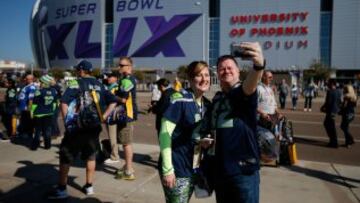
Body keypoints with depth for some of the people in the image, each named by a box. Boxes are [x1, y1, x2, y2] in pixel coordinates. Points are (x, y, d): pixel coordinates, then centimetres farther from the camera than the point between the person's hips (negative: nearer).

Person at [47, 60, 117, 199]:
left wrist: (66, 121, -8)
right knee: (91, 156, 17)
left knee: (65, 157, 8)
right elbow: (113, 102, 10)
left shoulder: (76, 84, -6)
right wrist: (103, 117, 7)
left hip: (77, 126, -5)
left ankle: (61, 189, 13)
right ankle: (89, 186, 23)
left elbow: (64, 103, -18)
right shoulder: (99, 85, 10)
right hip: (94, 126, 5)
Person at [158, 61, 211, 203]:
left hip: (194, 167, 7)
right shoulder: (179, 99, -16)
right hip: (176, 167, -7)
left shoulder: (207, 104, 5)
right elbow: (165, 133, -19)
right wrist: (167, 169, -21)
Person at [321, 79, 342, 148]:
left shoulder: (330, 92, -18)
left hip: (331, 111, -9)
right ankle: (333, 140, 26)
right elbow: (339, 102, 15)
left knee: (331, 127, -1)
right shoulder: (338, 92, 10)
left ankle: (334, 143, 4)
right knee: (326, 124, 19)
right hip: (335, 110, 9)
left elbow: (328, 102, -19)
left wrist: (322, 107, -4)